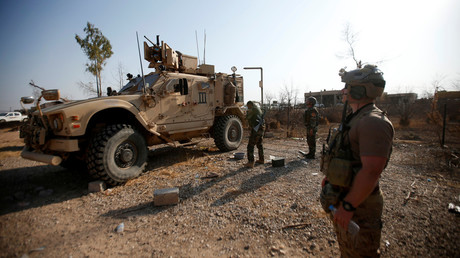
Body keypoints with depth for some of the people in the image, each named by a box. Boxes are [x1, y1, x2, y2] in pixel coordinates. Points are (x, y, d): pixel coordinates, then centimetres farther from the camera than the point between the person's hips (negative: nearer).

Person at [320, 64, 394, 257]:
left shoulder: (374, 122, -24)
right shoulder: (356, 119, 9)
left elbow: (371, 171, -30)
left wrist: (348, 206, -27)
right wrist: (330, 177, 19)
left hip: (359, 205, -9)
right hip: (342, 199, 9)